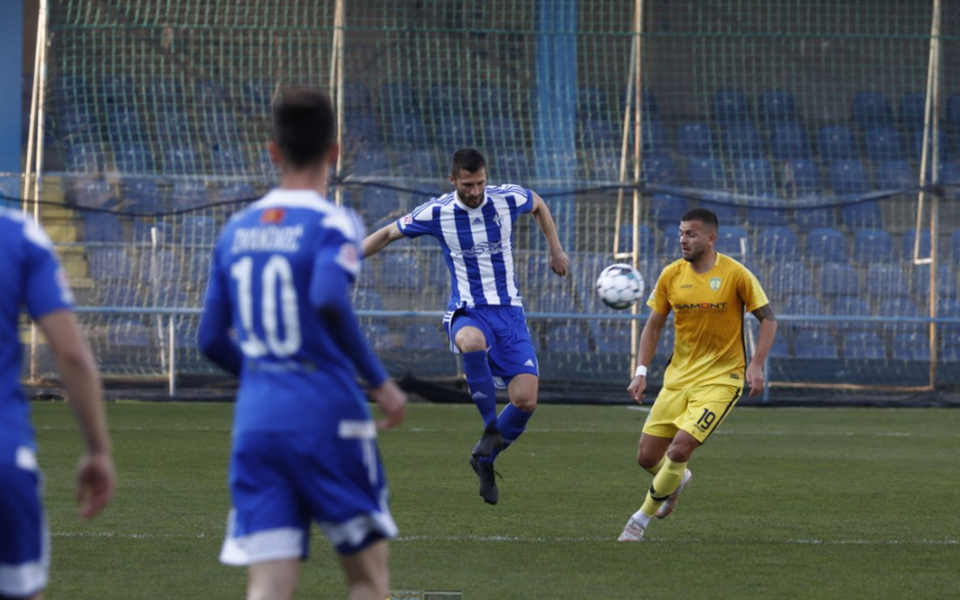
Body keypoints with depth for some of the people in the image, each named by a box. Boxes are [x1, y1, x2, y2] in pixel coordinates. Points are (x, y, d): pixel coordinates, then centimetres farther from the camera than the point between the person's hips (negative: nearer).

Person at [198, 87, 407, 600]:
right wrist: (380, 382, -15)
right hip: (327, 419, -4)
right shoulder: (332, 224, -5)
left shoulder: (236, 231, 11)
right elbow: (329, 300, -24)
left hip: (255, 420, 4)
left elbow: (212, 340, 14)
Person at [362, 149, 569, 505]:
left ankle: (485, 460, 14)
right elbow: (389, 234, 8)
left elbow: (538, 205, 21)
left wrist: (556, 250, 21)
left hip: (508, 311, 2)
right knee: (472, 342, -42)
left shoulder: (507, 200, -3)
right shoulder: (436, 213, -6)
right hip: (467, 313, -2)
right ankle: (490, 428, -22)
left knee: (525, 400, -13)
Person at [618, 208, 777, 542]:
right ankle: (677, 480, 39)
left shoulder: (736, 275, -10)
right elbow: (653, 325, 9)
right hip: (678, 376, 5)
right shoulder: (671, 275, 1)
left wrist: (756, 365, -16)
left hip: (720, 379, -5)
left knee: (680, 449, -19)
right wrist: (641, 372, -1)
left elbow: (768, 320, -4)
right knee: (647, 457, 2)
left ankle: (643, 518, 1)